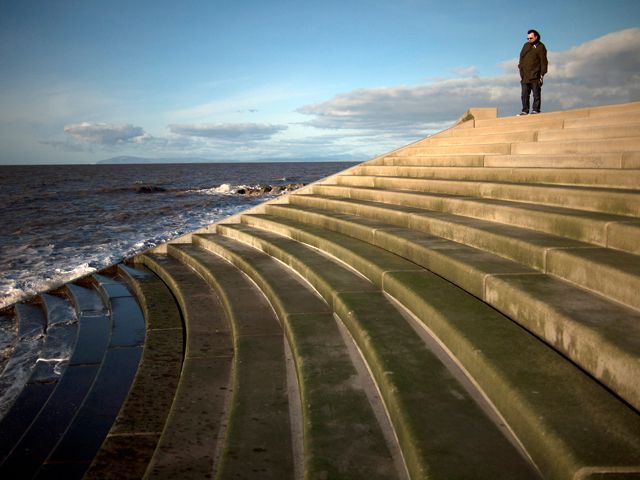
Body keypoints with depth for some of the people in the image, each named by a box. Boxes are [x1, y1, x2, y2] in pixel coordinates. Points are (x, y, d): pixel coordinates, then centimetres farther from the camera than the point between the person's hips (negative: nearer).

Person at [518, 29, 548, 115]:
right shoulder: (526, 46, 17)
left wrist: (542, 73, -9)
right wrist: (520, 66, 11)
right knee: (525, 95, 4)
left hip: (535, 76, -5)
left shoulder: (540, 47, 1)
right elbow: (521, 59, 23)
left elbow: (543, 61, -3)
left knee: (536, 94, -2)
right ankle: (525, 110, 7)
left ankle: (535, 109, -1)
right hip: (525, 76, 5)